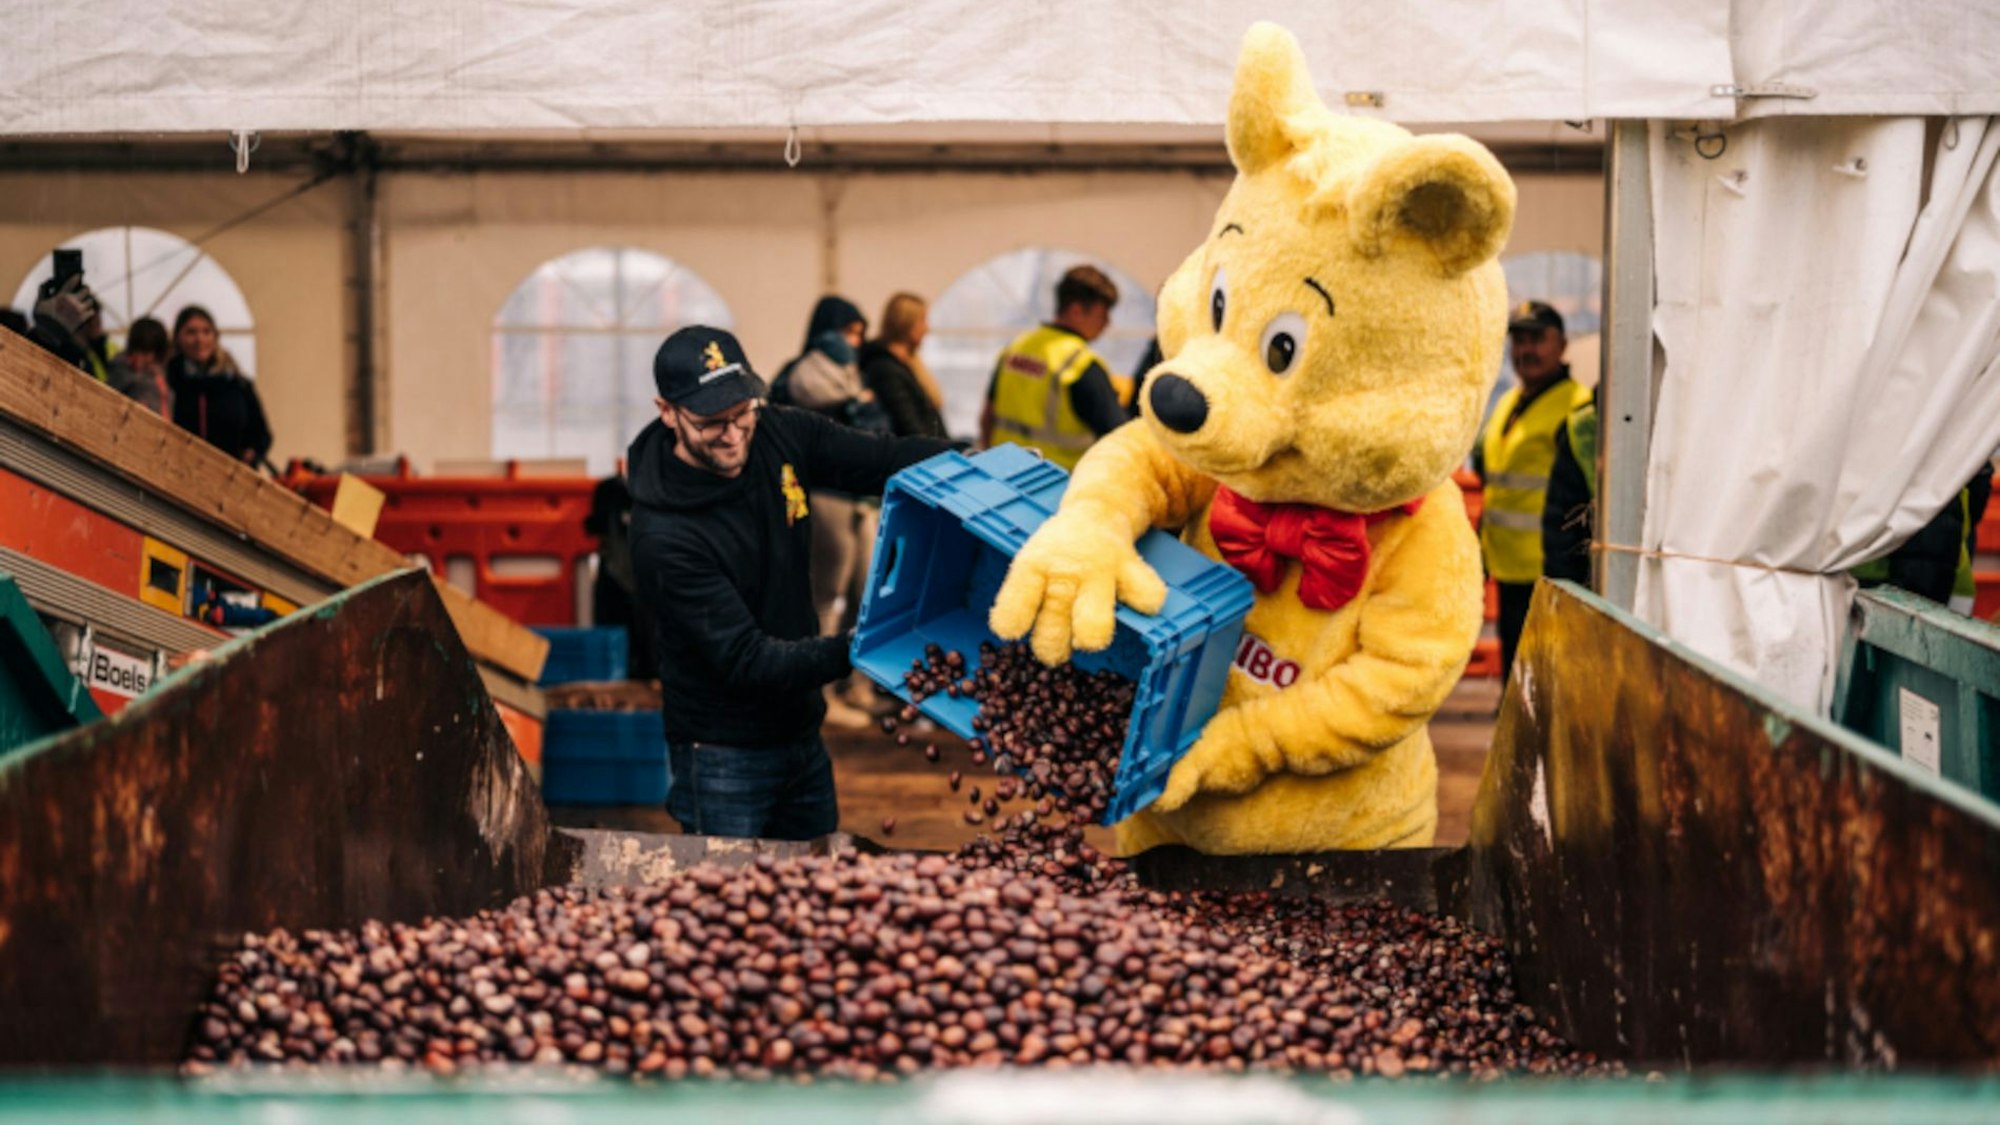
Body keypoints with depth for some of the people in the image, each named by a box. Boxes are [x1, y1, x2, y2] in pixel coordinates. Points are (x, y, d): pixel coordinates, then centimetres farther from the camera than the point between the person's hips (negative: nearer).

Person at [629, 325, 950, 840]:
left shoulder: (779, 435, -7)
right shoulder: (664, 538, -26)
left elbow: (886, 458, -2)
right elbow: (746, 660, -26)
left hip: (801, 734, 7)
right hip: (725, 756, -7)